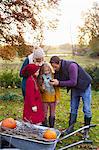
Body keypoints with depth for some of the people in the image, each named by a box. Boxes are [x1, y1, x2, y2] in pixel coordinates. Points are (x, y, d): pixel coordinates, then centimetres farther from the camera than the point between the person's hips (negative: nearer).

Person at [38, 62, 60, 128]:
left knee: (52, 114, 10)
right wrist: (42, 88, -19)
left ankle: (52, 127, 22)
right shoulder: (41, 77, -2)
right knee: (45, 113, 8)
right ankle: (45, 127, 18)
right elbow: (39, 87, 4)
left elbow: (57, 88, 2)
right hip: (44, 98, 0)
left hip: (53, 98, 1)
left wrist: (57, 97, -1)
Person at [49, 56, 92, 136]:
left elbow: (73, 82, -34)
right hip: (74, 89, 7)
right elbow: (59, 82, -5)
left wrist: (59, 83, -35)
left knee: (87, 109, -1)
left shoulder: (71, 66, -31)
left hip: (85, 87, -6)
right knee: (73, 109, 11)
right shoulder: (58, 70, -9)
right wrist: (54, 83, -27)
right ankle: (71, 128, 21)